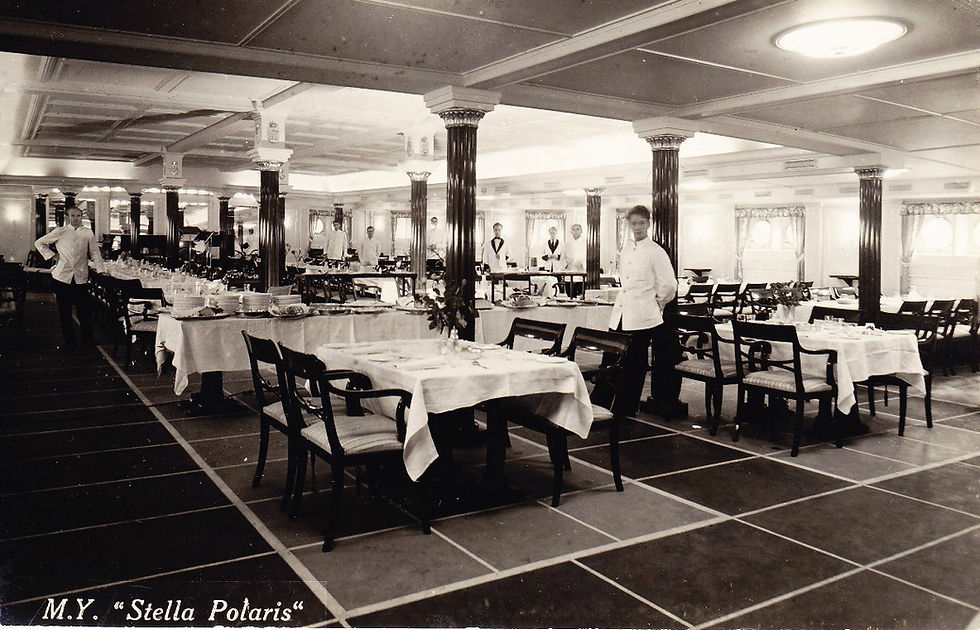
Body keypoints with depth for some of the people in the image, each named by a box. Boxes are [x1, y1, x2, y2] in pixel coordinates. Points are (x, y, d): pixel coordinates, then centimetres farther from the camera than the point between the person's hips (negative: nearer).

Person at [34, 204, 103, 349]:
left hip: (81, 278, -1)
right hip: (62, 277, 1)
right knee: (64, 313, 7)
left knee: (85, 312, -3)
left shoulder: (88, 233, 5)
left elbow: (95, 253, 6)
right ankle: (69, 343, 17)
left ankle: (88, 343, 6)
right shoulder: (59, 232, 5)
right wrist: (51, 256, 5)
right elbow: (39, 243, 16)